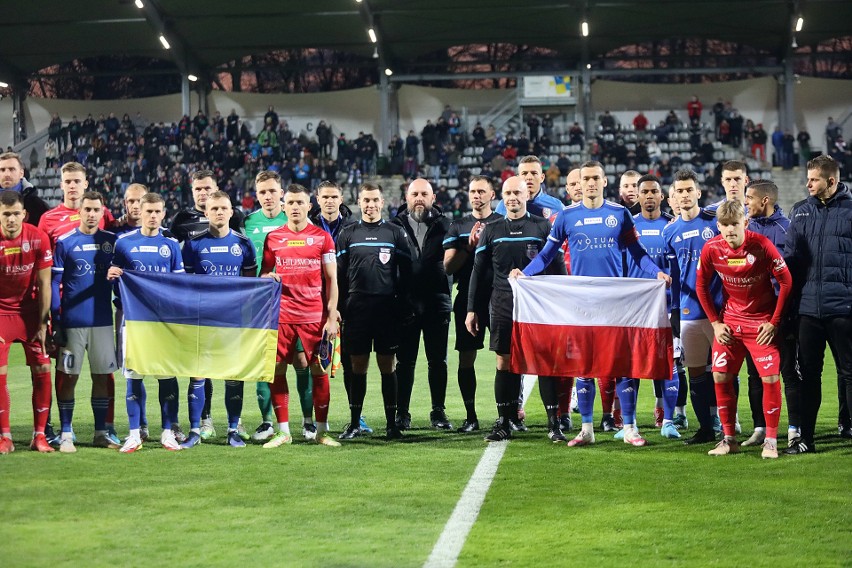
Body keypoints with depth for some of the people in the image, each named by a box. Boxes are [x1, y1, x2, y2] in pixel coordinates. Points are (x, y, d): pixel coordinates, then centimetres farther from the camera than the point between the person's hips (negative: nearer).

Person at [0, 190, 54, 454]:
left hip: (30, 311, 1)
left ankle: (39, 435, 7)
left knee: (42, 370, -3)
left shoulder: (38, 238, -11)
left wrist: (43, 323, -5)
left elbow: (44, 283, -5)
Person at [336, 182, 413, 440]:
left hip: (387, 309, -1)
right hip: (356, 309, 1)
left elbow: (406, 273, 6)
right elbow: (339, 274, 8)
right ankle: (354, 423, 8)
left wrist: (404, 308, 0)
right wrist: (338, 308, 1)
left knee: (387, 365, 2)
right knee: (358, 365, 3)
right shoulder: (347, 234, 9)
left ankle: (392, 423, 7)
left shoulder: (396, 233, 7)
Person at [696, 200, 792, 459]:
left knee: (770, 377, -10)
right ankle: (729, 439, 13)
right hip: (730, 319, 3)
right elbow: (701, 286, 4)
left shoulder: (762, 245, -19)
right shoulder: (711, 249, -11)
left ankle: (771, 440, 0)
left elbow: (786, 282, -11)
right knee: (720, 377, 0)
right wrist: (715, 322, 0)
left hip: (762, 320, -3)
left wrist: (774, 322, -10)